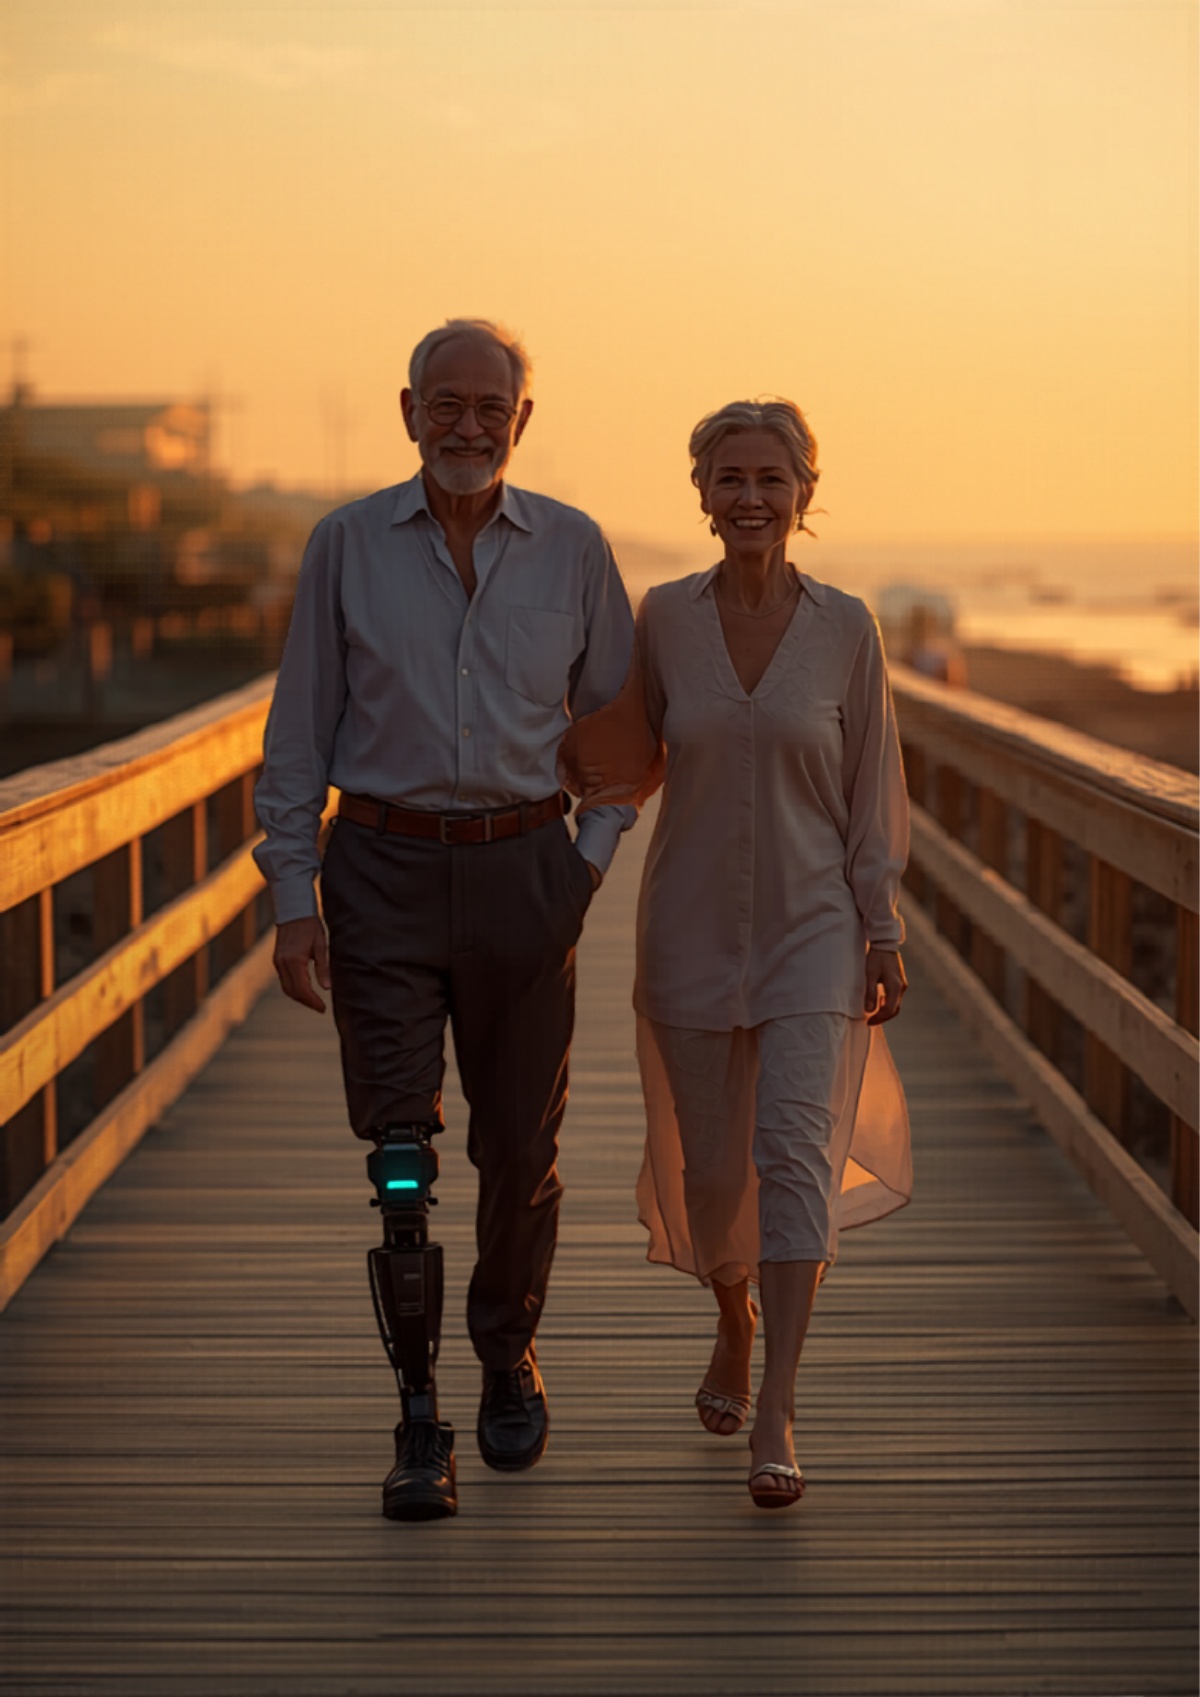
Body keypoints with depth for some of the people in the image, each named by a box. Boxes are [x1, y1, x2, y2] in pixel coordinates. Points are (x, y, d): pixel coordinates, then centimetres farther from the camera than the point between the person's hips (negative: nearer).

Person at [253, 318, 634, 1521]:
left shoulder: (573, 550, 2)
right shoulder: (347, 546, 0)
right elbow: (299, 734, 3)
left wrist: (590, 858, 0)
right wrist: (292, 900, -3)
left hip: (521, 873, 1)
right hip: (385, 875, -1)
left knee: (520, 1146, 9)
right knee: (400, 1157, -5)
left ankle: (509, 1353, 34)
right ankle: (419, 1425, 3)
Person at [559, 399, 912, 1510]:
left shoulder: (845, 628, -4)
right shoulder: (665, 616, -1)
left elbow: (871, 789, 1)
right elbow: (633, 769, 8)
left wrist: (885, 935, -2)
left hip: (813, 925, -2)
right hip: (692, 926, 2)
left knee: (796, 1148, -15)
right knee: (708, 1165, 10)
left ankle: (775, 1420, -15)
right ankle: (735, 1319, 42)